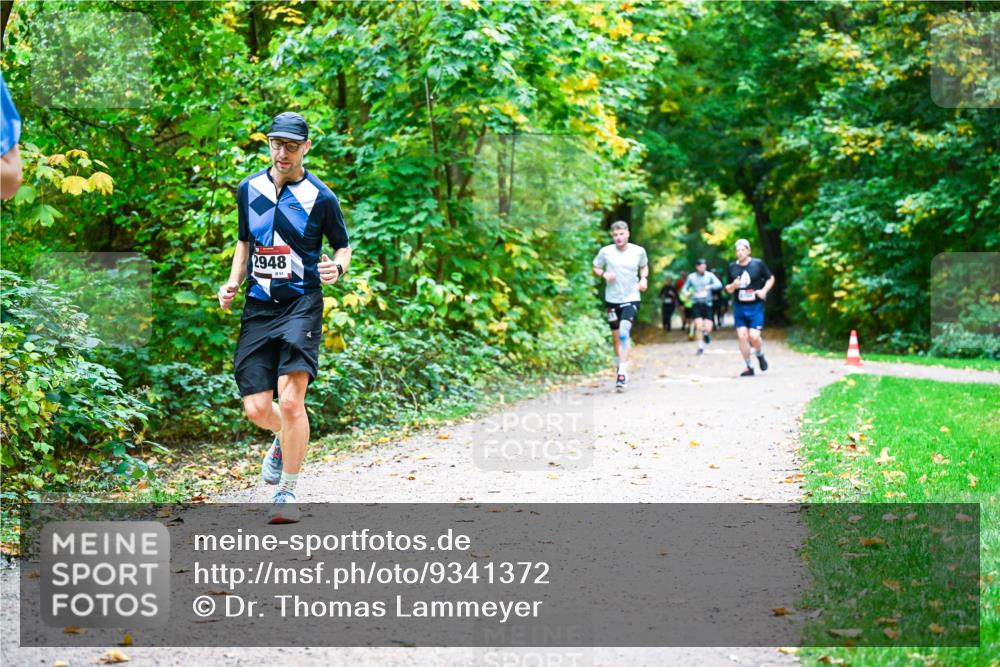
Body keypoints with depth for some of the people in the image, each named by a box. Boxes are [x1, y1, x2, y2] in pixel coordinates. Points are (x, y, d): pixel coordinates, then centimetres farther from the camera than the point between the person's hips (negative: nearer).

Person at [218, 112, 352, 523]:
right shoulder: (249, 189, 10)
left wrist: (337, 267, -12)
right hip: (258, 307, 4)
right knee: (256, 408, -1)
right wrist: (233, 282, 9)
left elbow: (343, 245, 11)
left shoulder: (320, 197, -1)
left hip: (301, 305, -4)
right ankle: (283, 441, 36)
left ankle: (288, 492, -1)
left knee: (291, 400, -18)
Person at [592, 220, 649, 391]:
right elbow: (596, 268, 8)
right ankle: (621, 367, 32)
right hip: (612, 299, 2)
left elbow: (644, 267, 17)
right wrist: (604, 274, -12)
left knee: (624, 331, -22)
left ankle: (622, 371, -25)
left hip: (631, 298, -2)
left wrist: (643, 278, -3)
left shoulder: (638, 251, -3)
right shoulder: (606, 252, -5)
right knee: (616, 336, 12)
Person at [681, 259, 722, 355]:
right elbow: (685, 288, 12)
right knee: (699, 326, -13)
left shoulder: (709, 275, 0)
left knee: (707, 328, -8)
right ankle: (700, 347, 3)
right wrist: (687, 293, -12)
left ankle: (706, 332, 30)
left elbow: (719, 284, -15)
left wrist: (708, 287, -32)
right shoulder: (691, 276, 4)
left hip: (707, 304, 0)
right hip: (696, 304, 0)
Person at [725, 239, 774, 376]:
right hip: (739, 307, 3)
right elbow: (728, 289, 14)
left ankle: (760, 356, 20)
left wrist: (764, 290, -9)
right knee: (742, 336, -3)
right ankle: (749, 367, 9)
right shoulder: (732, 267, 5)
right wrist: (733, 286, -9)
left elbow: (771, 278, 8)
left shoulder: (758, 264, -3)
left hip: (755, 306, -3)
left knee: (754, 336, -13)